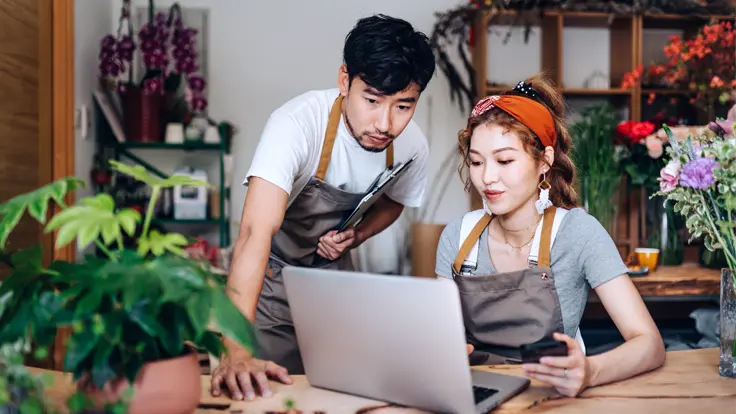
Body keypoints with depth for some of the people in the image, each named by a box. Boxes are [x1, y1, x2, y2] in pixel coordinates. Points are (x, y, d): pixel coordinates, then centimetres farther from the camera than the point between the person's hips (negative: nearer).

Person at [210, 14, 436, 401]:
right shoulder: (297, 123, -34)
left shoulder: (412, 146, -16)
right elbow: (257, 232, -44)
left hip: (333, 270, 5)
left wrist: (356, 234, -14)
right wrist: (236, 349, -55)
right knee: (265, 390, -4)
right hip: (273, 273, -4)